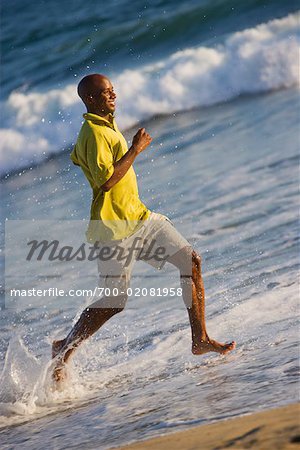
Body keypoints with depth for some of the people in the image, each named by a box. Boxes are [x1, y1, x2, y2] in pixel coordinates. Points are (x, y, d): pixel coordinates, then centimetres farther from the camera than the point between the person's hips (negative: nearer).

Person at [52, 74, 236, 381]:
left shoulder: (105, 127, 15)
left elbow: (76, 157, 32)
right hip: (114, 228, -10)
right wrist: (135, 150, -19)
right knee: (114, 302, -7)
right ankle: (64, 349, 12)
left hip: (138, 217, 10)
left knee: (191, 260, -1)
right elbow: (105, 180, -27)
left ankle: (200, 340, 0)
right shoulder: (94, 133, -16)